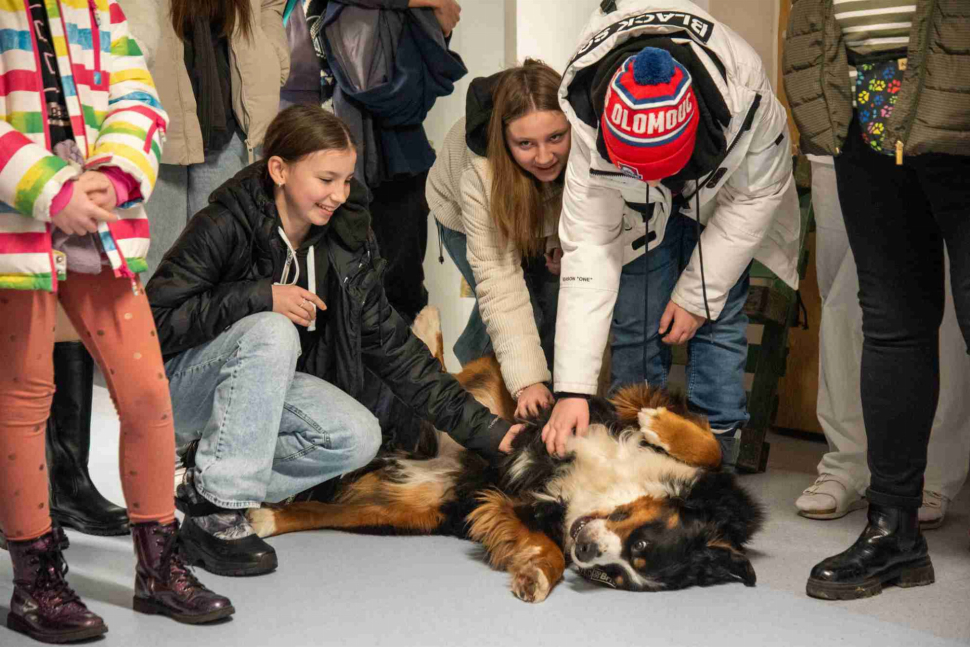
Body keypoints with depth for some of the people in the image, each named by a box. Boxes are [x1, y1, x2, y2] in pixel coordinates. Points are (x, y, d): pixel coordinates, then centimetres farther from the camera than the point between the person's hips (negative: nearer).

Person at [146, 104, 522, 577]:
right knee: (272, 332, -34)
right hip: (175, 391, -5)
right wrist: (259, 297, -32)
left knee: (360, 438, -21)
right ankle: (214, 514, -26)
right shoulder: (224, 226, -20)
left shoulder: (346, 241, -5)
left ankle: (207, 483, -6)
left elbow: (389, 343, -5)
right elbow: (155, 322, -24)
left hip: (264, 387, 5)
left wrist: (484, 429, -10)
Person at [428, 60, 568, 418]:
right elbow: (499, 283, -42)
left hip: (551, 216, 3)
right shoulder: (480, 176, -43)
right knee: (520, 315, -18)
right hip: (463, 214, -3)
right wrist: (526, 381, -47)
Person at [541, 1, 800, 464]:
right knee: (635, 326, -8)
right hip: (639, 212, 0)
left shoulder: (746, 98, -40)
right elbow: (587, 251, -35)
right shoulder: (590, 131, -37)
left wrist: (698, 295, -20)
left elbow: (758, 194, -22)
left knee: (718, 321, -8)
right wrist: (573, 390, -39)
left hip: (724, 196, 0)